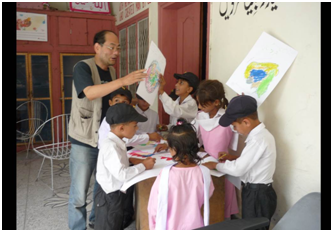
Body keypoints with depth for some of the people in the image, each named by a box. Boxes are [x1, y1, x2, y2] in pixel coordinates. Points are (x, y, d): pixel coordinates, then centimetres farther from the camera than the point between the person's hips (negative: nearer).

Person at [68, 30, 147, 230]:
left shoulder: (111, 71, 9)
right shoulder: (83, 67, -13)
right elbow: (90, 93, -33)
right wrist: (123, 81, -39)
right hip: (85, 141, -6)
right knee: (79, 193, 1)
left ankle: (97, 222, 36)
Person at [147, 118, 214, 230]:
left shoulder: (165, 174, -24)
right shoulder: (203, 172, -18)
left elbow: (153, 208, -13)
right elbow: (207, 196, 1)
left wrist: (154, 228, 5)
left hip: (170, 228, -2)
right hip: (195, 226, 2)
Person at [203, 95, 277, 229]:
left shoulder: (257, 140, -27)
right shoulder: (262, 134, 4)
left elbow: (238, 169, -26)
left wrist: (215, 165, -12)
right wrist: (233, 158, 5)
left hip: (256, 194, -9)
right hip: (258, 191, 9)